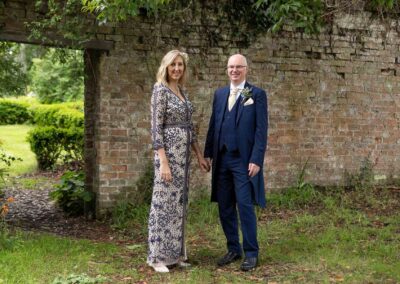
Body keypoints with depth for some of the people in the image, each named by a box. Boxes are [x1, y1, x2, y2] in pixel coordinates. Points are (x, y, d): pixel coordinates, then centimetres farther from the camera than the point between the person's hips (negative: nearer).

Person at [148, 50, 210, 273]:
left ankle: (175, 253, 20)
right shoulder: (161, 90, -11)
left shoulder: (183, 92, 14)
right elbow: (156, 128, -16)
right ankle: (158, 256, 5)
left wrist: (200, 155, 15)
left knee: (179, 203, 11)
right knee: (164, 203, -4)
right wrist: (163, 162, -21)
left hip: (183, 153, 9)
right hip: (168, 151, -9)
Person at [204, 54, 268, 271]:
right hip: (222, 159, 5)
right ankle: (233, 249, 22)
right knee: (225, 208, 9)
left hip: (244, 160, -5)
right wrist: (208, 152, 9)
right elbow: (213, 125, 15)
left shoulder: (257, 94, -2)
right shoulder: (219, 94, 13)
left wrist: (256, 160, -13)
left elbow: (261, 129, -7)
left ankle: (251, 253, 8)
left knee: (245, 206, -4)